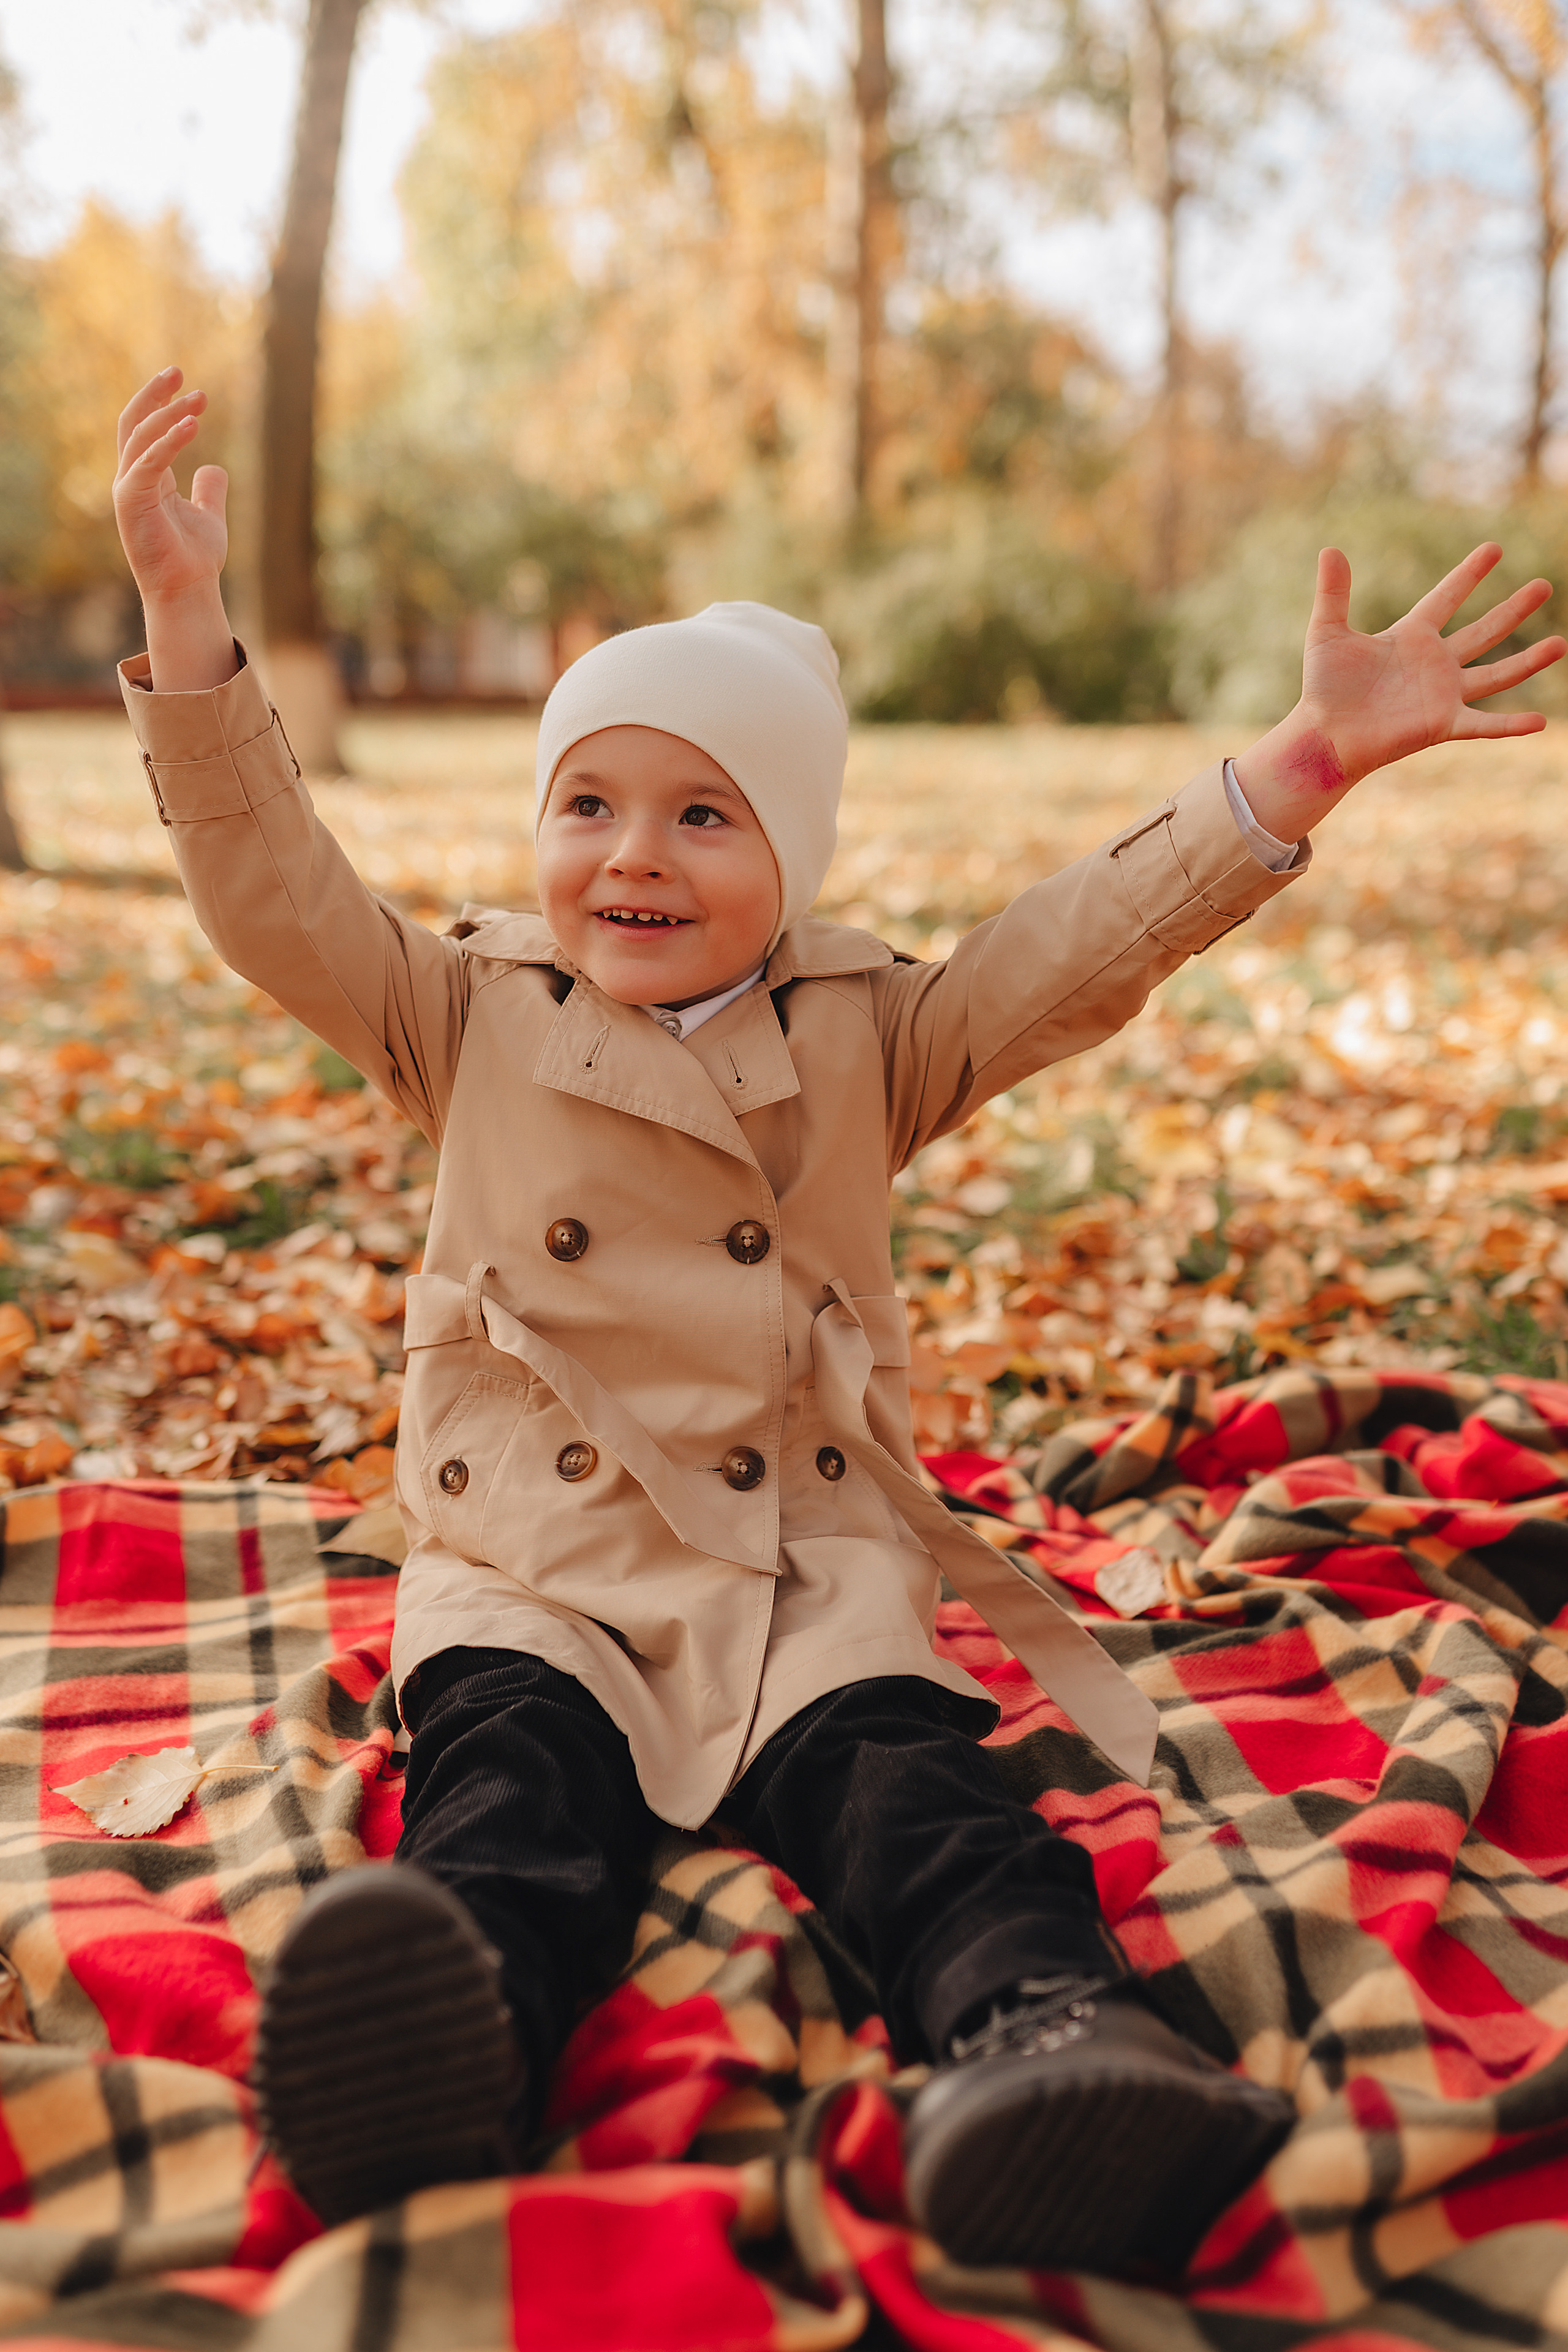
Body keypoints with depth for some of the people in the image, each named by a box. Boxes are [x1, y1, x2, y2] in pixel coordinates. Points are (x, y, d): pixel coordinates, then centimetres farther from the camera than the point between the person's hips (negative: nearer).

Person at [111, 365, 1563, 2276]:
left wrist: (1303, 761, -12)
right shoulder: (471, 1016, 9)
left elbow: (1085, 948, -1)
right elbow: (272, 889, 1)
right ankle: (441, 2037, -54)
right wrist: (187, 620, -9)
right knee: (512, 1780, -28)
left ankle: (1050, 2044, -47)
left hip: (806, 1568, 1)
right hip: (534, 1571, 0)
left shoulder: (866, 1037, 8)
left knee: (900, 1785, -25)